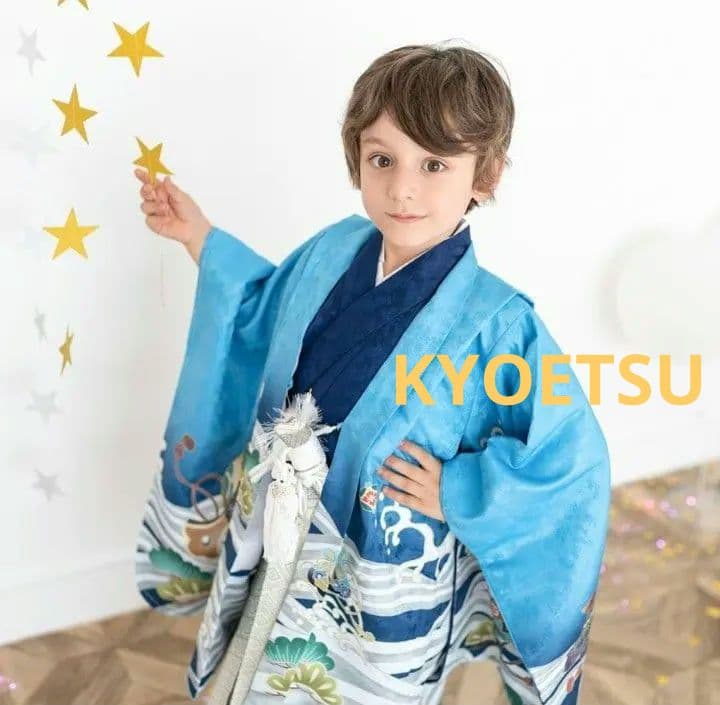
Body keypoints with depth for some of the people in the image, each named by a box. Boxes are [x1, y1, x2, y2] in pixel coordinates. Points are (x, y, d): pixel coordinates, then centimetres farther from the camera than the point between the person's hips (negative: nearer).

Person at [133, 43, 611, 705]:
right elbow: (266, 315, 12)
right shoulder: (333, 251, -10)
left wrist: (454, 493, -22)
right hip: (282, 541, 5)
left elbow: (572, 458, -21)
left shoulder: (495, 323, -27)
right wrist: (199, 237, 8)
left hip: (384, 583, -5)